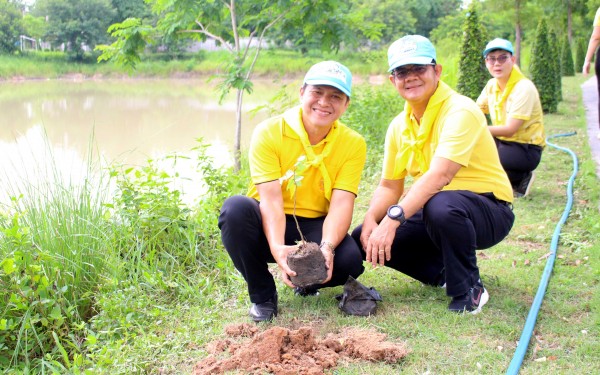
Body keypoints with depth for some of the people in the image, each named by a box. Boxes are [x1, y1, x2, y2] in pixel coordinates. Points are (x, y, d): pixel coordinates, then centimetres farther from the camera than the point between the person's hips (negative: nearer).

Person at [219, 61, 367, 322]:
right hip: (269, 225, -1)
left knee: (349, 260, -30)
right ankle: (262, 295, -9)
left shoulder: (353, 144, -7)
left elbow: (341, 204, -16)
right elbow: (270, 198, -21)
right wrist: (277, 247, -39)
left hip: (316, 228, 1)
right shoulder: (269, 132, -13)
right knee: (235, 208, -33)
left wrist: (327, 247, -36)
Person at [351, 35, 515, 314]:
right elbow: (389, 186, 6)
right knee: (363, 238, -8)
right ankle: (444, 272, 9)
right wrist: (370, 220, -14)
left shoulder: (460, 111, -20)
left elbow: (439, 176, -33)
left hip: (489, 211, -7)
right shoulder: (399, 126, 4)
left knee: (440, 206, -41)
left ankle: (469, 289, -15)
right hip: (429, 210, 7)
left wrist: (394, 218, -39)